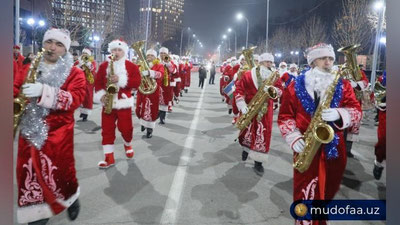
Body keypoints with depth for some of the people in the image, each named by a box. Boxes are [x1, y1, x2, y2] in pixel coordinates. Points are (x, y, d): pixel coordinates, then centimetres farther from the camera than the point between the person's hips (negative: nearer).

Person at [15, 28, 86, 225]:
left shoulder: (74, 73, -4)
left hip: (58, 132, -4)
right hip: (30, 130, 4)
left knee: (60, 171, 5)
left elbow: (75, 99, -19)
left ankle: (72, 198, 35)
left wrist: (44, 91, -31)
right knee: (28, 173, 8)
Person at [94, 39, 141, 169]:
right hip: (107, 102, 2)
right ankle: (109, 157, 9)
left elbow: (137, 82, -11)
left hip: (124, 102, -2)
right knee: (107, 130, 2)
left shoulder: (131, 66, 0)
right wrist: (101, 95, -12)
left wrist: (120, 79, -21)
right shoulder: (103, 66, 6)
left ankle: (128, 145, 37)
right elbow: (97, 82, 4)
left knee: (125, 128, 3)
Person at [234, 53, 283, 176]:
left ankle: (258, 162, 8)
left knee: (263, 134, -2)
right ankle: (246, 148, 43)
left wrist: (271, 89, -23)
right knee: (247, 130, 9)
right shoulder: (248, 75, -6)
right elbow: (238, 90, -9)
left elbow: (280, 90, 0)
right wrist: (242, 106, -19)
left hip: (266, 110, 2)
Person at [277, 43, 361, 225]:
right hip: (306, 147, -3)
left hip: (335, 147, 3)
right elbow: (285, 116, -1)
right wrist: (293, 137, -16)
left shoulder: (343, 85, 4)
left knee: (329, 191, 19)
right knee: (306, 194, -1)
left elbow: (356, 111, -3)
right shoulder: (296, 86, -2)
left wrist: (339, 114, -25)